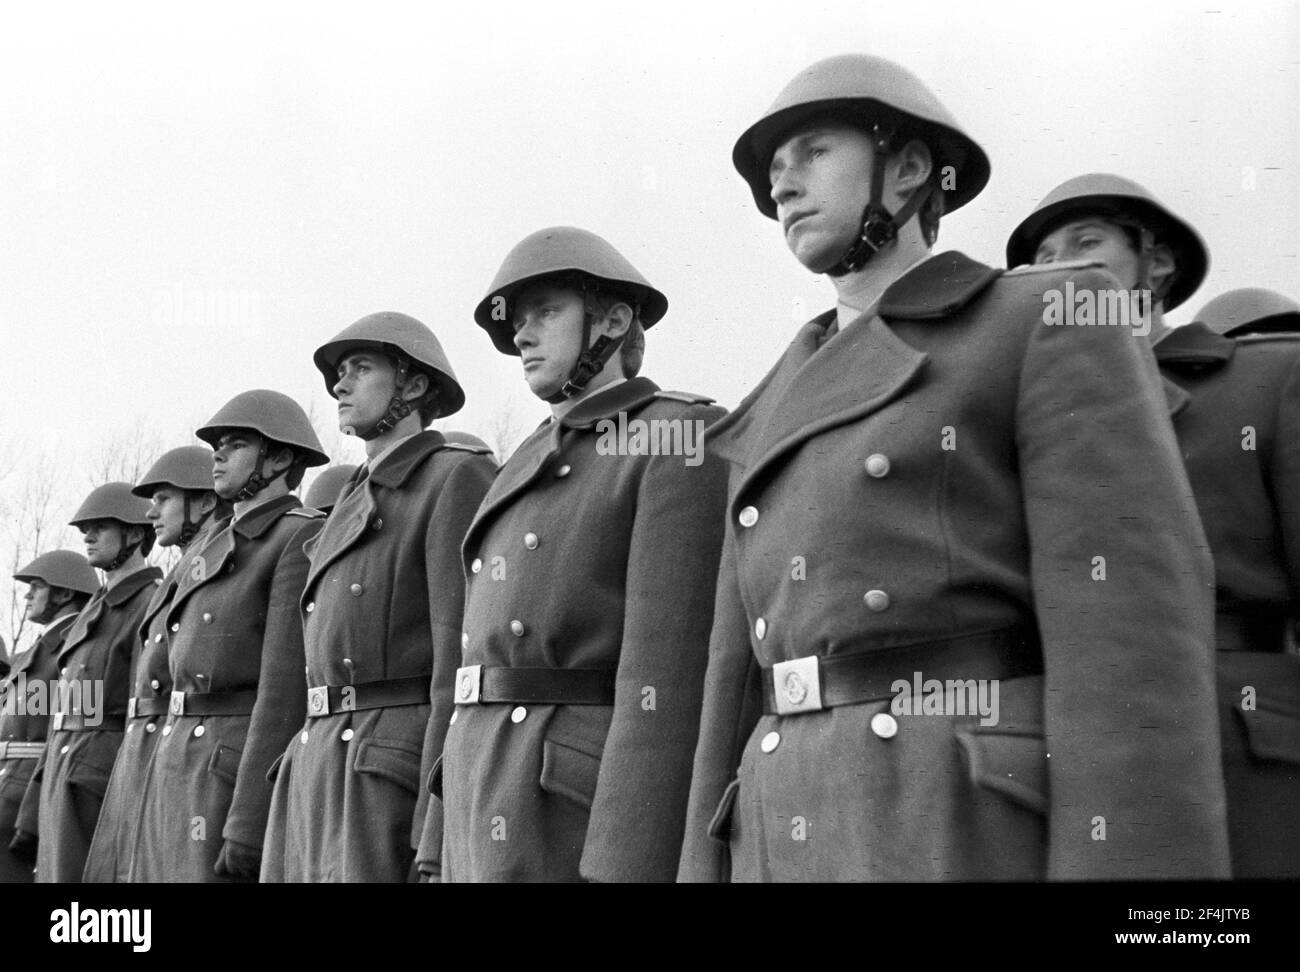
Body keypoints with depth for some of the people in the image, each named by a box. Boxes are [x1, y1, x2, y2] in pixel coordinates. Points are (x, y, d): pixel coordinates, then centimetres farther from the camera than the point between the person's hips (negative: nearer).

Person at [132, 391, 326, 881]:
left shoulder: (305, 540, -8)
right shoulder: (209, 549, 19)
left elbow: (286, 685, -15)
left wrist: (249, 824, -20)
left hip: (244, 768, -8)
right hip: (177, 764, 8)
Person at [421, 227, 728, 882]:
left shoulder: (680, 439, -4)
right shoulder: (529, 469, 22)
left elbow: (669, 665, -15)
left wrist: (624, 869, -21)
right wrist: (441, 850, 16)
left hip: (587, 817, -8)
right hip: (492, 817, 8)